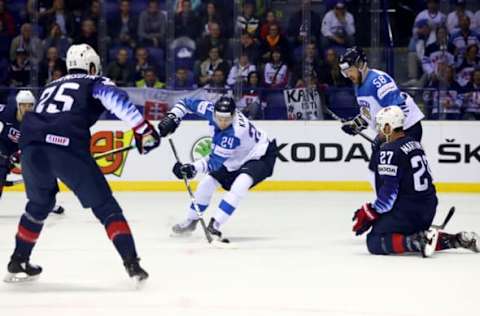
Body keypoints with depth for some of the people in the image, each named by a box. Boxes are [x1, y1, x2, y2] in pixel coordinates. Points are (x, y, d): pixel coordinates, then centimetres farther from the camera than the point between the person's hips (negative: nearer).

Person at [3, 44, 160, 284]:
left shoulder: (51, 86, 35)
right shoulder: (94, 83, 18)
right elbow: (115, 99, -5)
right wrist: (142, 128, -9)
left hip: (31, 147, 5)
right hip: (68, 149, -5)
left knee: (39, 203, 31)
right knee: (104, 205, 5)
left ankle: (18, 263, 33)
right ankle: (131, 262, -8)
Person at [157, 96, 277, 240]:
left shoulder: (235, 132, -39)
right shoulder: (212, 110, -21)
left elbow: (215, 162, -36)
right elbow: (187, 103, -6)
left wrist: (193, 168, -45)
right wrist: (172, 117, -19)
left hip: (259, 157, -8)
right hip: (234, 159, 8)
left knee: (240, 184, -32)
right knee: (208, 181, 6)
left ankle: (215, 224, -28)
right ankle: (191, 221, 25)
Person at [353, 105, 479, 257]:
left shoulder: (389, 152, -14)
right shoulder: (414, 143, 14)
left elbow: (388, 192, -20)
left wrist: (369, 214, -11)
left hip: (407, 211, -9)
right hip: (428, 209, 9)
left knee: (375, 242, -6)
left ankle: (418, 241, -25)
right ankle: (457, 239, 10)